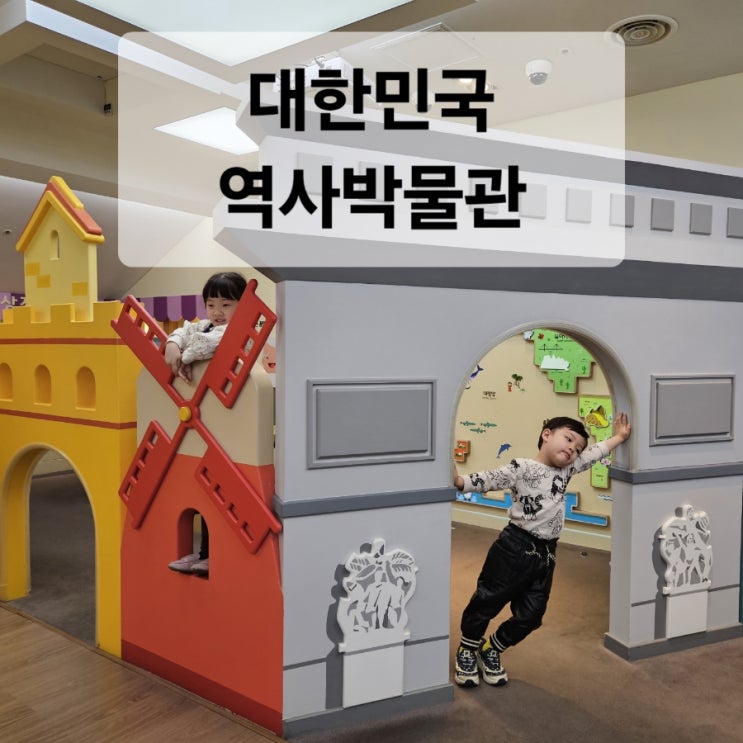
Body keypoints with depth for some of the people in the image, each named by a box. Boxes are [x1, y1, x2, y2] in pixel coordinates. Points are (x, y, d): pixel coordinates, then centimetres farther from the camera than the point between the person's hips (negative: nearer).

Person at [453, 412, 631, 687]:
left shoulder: (566, 470, 10)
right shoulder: (521, 468, -11)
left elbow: (594, 454, 21)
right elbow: (488, 479, -18)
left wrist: (619, 437, 25)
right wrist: (459, 481, -32)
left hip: (545, 554, 7)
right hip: (514, 548, -7)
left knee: (530, 615, 11)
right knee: (486, 602, 5)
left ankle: (491, 650, 33)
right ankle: (466, 651, 28)